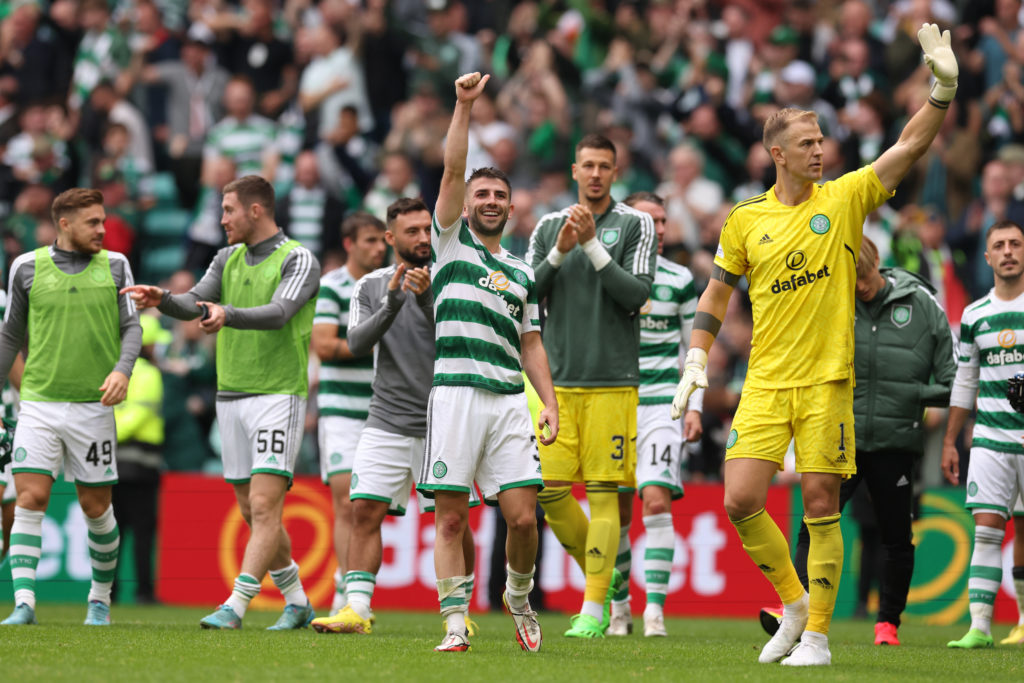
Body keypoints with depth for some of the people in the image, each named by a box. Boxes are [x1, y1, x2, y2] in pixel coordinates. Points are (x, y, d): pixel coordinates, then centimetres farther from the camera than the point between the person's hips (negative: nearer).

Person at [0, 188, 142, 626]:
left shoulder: (115, 266, 4)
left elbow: (131, 327, 3)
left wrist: (122, 370, -17)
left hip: (93, 406, 1)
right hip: (39, 404, -1)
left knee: (96, 508, 6)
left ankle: (101, 598, 26)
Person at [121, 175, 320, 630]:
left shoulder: (298, 260, -8)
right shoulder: (228, 259, 13)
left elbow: (278, 314, -25)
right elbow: (195, 303, 1)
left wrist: (227, 315, -42)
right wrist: (161, 299, -21)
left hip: (278, 396, -7)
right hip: (230, 396, 7)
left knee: (264, 506, -14)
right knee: (251, 512, 10)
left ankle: (234, 607, -21)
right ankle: (296, 602, 21)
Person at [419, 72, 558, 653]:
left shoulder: (522, 272, 22)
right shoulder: (453, 242, 12)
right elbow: (453, 170, 1)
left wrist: (551, 403, 10)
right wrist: (465, 105, -7)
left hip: (509, 399, 3)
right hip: (455, 392, -3)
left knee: (523, 516, -5)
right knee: (452, 517, -5)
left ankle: (519, 597, 20)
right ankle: (456, 622, -1)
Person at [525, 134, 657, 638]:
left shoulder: (636, 224, 3)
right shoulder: (549, 226, 13)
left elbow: (637, 294, -7)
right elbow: (526, 295, 7)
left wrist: (592, 245, -12)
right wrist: (559, 252, -7)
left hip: (612, 382, -3)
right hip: (556, 381, 3)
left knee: (603, 491, -7)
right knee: (551, 491, -1)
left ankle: (594, 607, -4)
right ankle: (601, 573, 19)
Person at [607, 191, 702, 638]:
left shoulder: (680, 280, 5)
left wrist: (695, 407, 3)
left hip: (664, 403, -1)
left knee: (656, 500, -16)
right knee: (617, 513, 3)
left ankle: (654, 608, -17)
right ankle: (619, 608, 17)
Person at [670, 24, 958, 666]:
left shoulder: (845, 198, 2)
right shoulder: (746, 220, 5)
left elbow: (910, 146, -5)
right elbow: (718, 291, 16)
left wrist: (944, 87, -17)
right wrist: (697, 360, 9)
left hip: (827, 380, -2)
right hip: (765, 383, 2)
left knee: (821, 505, -3)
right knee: (741, 502, -7)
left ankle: (817, 633, 6)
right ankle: (793, 602, 14)